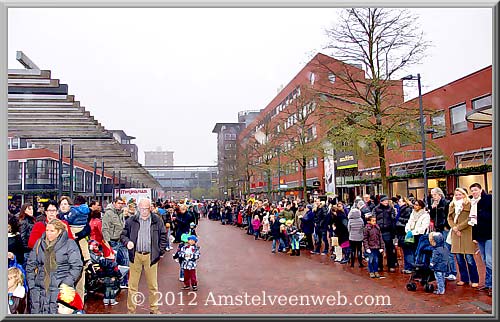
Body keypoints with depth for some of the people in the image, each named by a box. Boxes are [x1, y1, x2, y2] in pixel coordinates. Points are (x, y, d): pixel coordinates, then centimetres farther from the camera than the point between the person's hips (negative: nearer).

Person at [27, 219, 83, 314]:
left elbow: (77, 266, -4)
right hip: (40, 289, 4)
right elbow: (30, 265, 17)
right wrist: (31, 285, 8)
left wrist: (67, 283, -12)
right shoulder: (39, 243, 14)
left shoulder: (69, 244, 0)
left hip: (61, 289, -4)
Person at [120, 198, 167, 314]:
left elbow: (163, 236, 8)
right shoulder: (131, 221, 3)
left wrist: (161, 251, 3)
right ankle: (131, 310, 17)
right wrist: (127, 242, -11)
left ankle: (153, 308, 22)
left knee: (153, 285, 8)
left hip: (151, 256, 0)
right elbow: (123, 235, 9)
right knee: (132, 285, 5)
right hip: (135, 255, 0)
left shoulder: (157, 221, 2)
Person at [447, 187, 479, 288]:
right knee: (459, 258, 7)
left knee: (469, 258, -5)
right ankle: (464, 279, 18)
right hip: (456, 234, 5)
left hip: (466, 233, -5)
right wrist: (454, 228, -6)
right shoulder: (452, 205, 15)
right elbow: (449, 218, 11)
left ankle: (475, 280, 7)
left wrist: (458, 227, -10)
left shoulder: (469, 205, -3)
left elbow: (470, 219, -10)